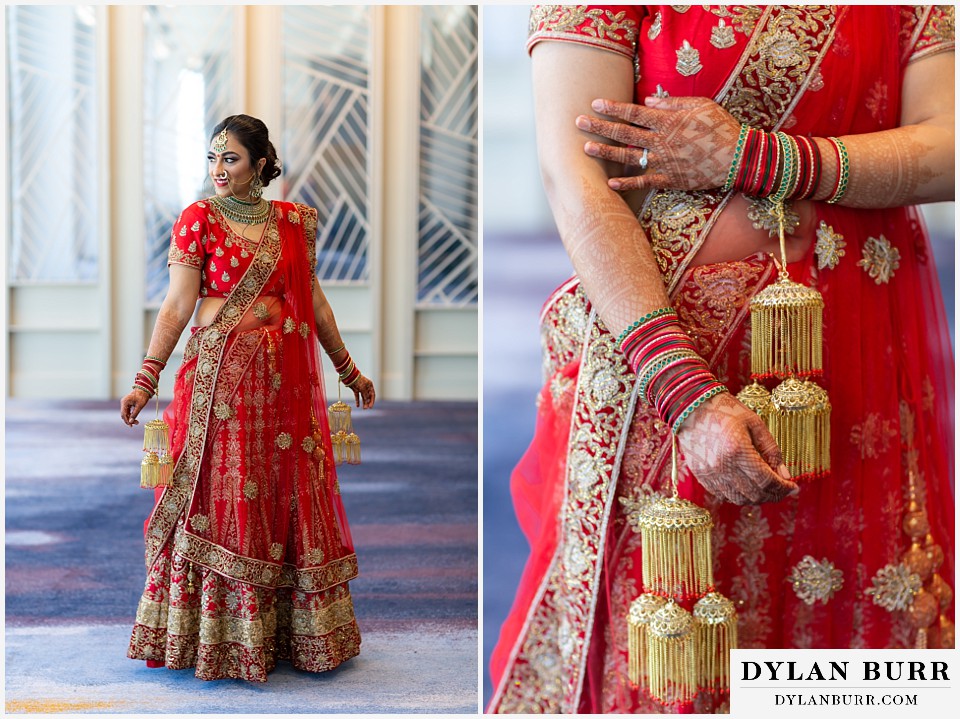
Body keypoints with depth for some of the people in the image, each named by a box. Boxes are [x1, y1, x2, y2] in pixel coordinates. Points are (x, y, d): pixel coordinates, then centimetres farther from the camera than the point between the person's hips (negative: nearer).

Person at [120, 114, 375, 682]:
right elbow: (178, 306, -4)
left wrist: (349, 369, 18)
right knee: (220, 497, -1)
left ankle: (293, 631, 20)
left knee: (292, 498, 7)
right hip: (220, 374, -3)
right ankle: (220, 637, 10)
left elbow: (313, 299, 15)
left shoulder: (295, 221, 9)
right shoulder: (198, 219, 0)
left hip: (286, 379, 3)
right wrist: (146, 378, -12)